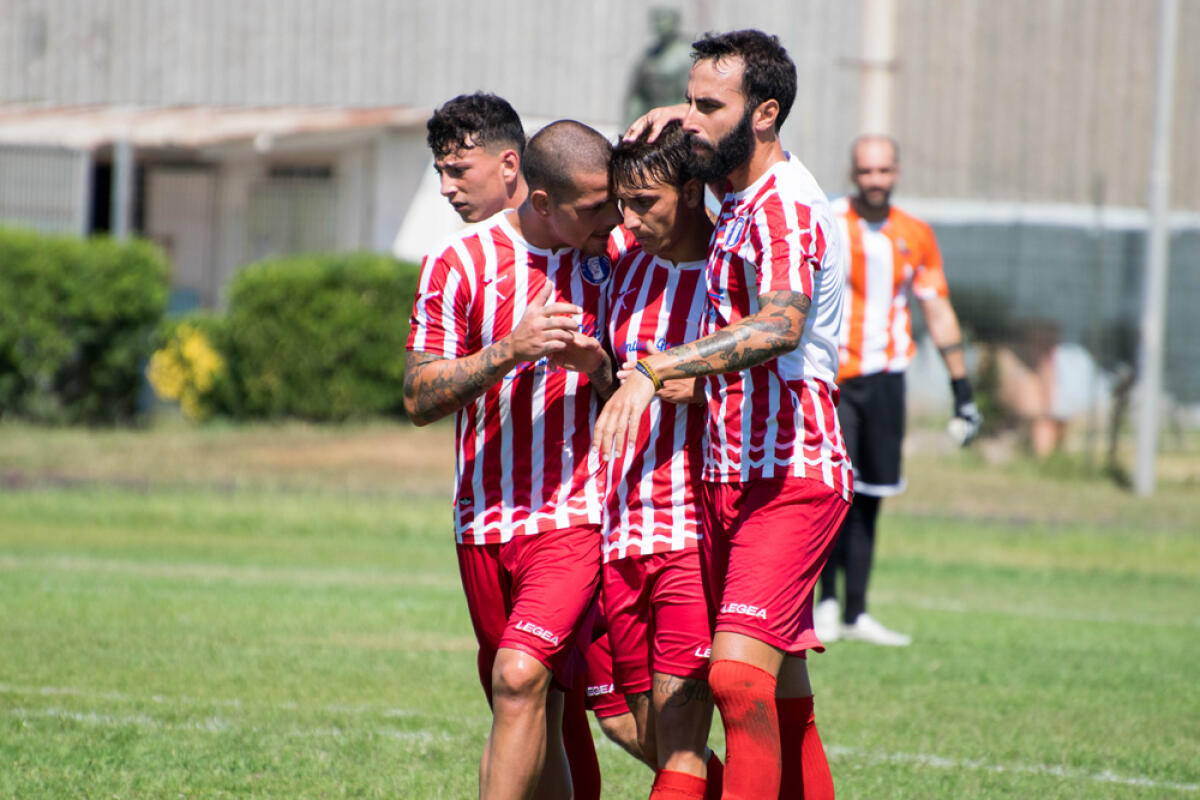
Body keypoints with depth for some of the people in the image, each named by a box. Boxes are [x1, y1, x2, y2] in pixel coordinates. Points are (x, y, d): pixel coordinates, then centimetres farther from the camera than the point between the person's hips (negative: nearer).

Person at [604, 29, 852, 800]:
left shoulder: (783, 208, -17)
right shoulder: (747, 193, 13)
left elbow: (779, 326, -36)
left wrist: (655, 369, -43)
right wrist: (679, 117, 16)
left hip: (790, 480, -10)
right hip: (733, 477, 10)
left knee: (739, 676, -21)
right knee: (783, 694, 11)